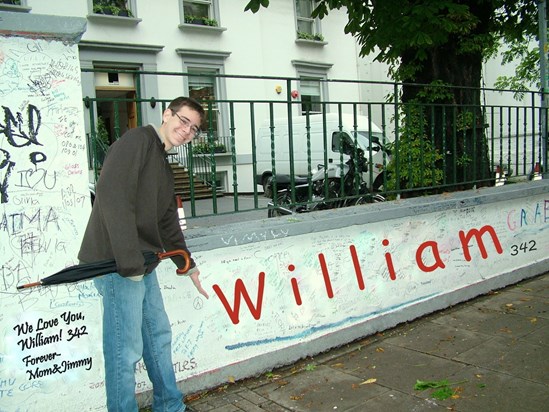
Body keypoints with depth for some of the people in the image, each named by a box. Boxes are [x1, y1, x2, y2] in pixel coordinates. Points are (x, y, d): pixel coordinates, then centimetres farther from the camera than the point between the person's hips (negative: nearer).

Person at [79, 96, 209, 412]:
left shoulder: (163, 165, 19)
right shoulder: (137, 140, -11)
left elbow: (167, 223, 26)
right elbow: (113, 197, -24)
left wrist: (188, 265, 31)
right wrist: (129, 262, -26)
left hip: (142, 264, 11)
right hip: (117, 263, -10)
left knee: (158, 335, 20)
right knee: (126, 350, -3)